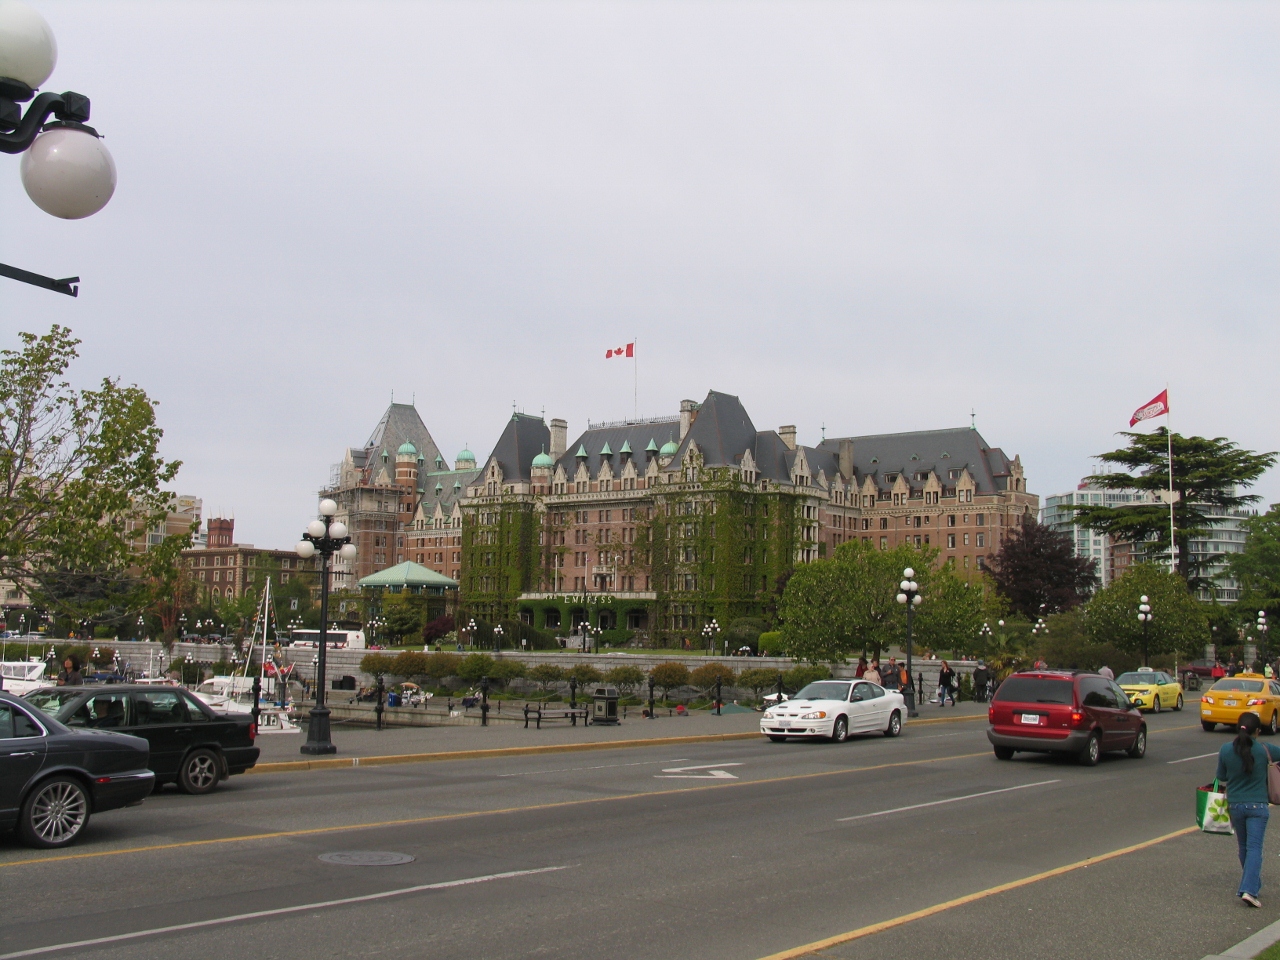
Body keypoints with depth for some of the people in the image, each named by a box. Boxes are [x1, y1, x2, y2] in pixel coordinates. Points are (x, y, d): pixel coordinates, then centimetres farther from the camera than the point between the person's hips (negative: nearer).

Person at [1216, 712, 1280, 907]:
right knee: (1254, 847, -4)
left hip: (1235, 805, 3)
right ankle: (1249, 889, -16)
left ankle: (1252, 883, 31)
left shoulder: (1226, 750, -6)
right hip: (1257, 805, -2)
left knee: (1243, 847, 19)